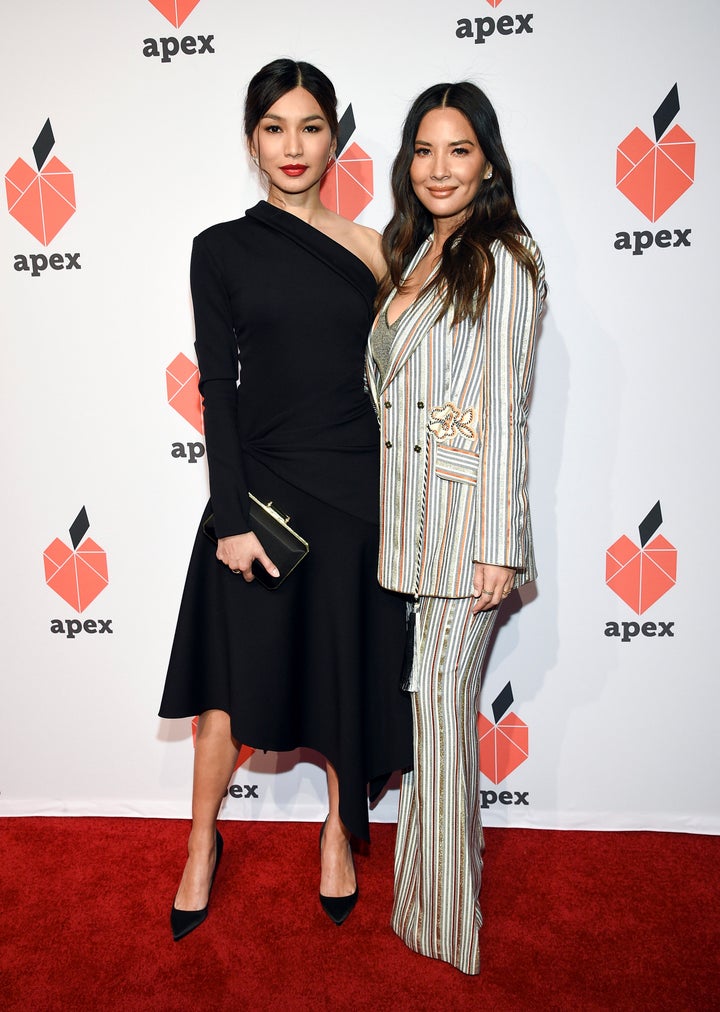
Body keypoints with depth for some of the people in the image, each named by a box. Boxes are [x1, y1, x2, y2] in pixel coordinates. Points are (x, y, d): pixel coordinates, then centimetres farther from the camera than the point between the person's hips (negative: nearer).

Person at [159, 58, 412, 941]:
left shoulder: (369, 248, 5)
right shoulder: (221, 249, 2)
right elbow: (217, 390, -3)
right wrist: (230, 519, -9)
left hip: (352, 487, 2)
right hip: (259, 485, -1)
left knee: (349, 677, 11)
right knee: (230, 681, 8)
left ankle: (339, 833, 36)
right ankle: (203, 845, 33)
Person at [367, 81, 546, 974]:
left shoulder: (503, 262, -7)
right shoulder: (412, 255, 16)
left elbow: (505, 411, -12)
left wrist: (497, 548, -13)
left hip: (465, 515, -7)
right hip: (408, 514, 7)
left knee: (442, 701, 2)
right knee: (425, 698, 14)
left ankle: (443, 910, 22)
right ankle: (441, 851, 35)